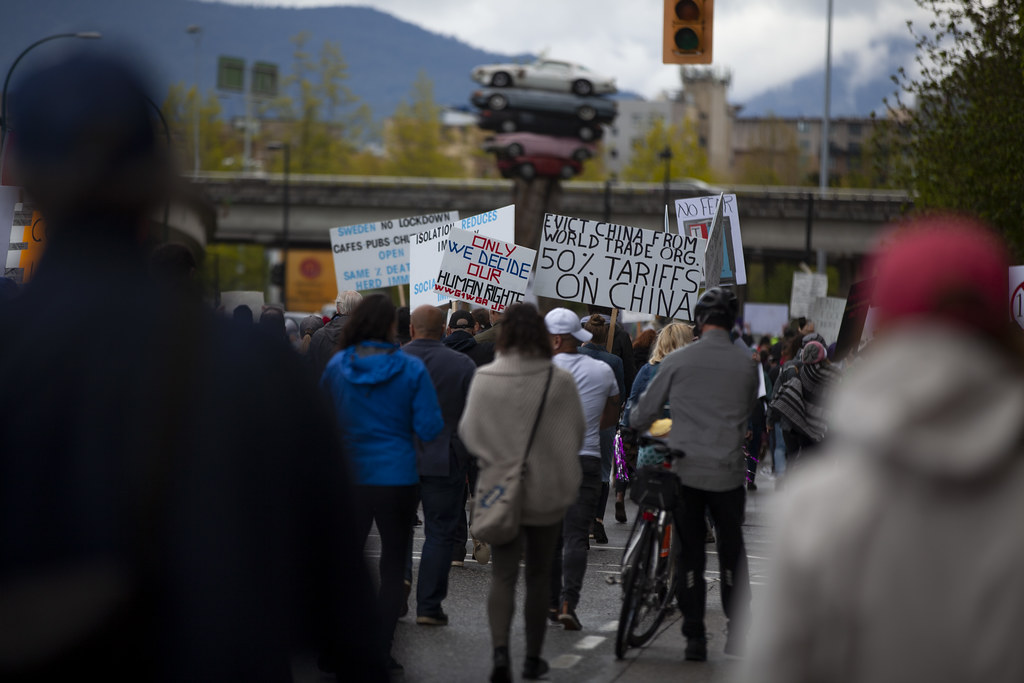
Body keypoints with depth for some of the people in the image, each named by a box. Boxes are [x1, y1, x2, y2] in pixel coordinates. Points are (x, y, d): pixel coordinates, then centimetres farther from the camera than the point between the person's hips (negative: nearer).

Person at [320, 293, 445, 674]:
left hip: (349, 477, 2)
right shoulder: (411, 369, -9)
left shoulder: (336, 366, -1)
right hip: (398, 478, -2)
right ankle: (380, 651, 5)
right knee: (393, 567, 8)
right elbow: (430, 428, -10)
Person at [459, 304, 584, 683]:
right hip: (548, 491, 0)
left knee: (503, 575, 4)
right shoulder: (561, 381, -11)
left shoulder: (485, 379, -10)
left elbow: (468, 431, -5)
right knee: (539, 576, 15)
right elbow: (577, 433, 0)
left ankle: (500, 651, -16)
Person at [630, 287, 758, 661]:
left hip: (687, 471, -1)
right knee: (732, 553, 13)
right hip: (729, 472, 1)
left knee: (689, 554, 5)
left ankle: (695, 637, 4)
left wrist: (634, 425, 25)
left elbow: (644, 413, 3)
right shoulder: (746, 364, -1)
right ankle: (738, 633, 17)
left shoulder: (677, 361, -5)